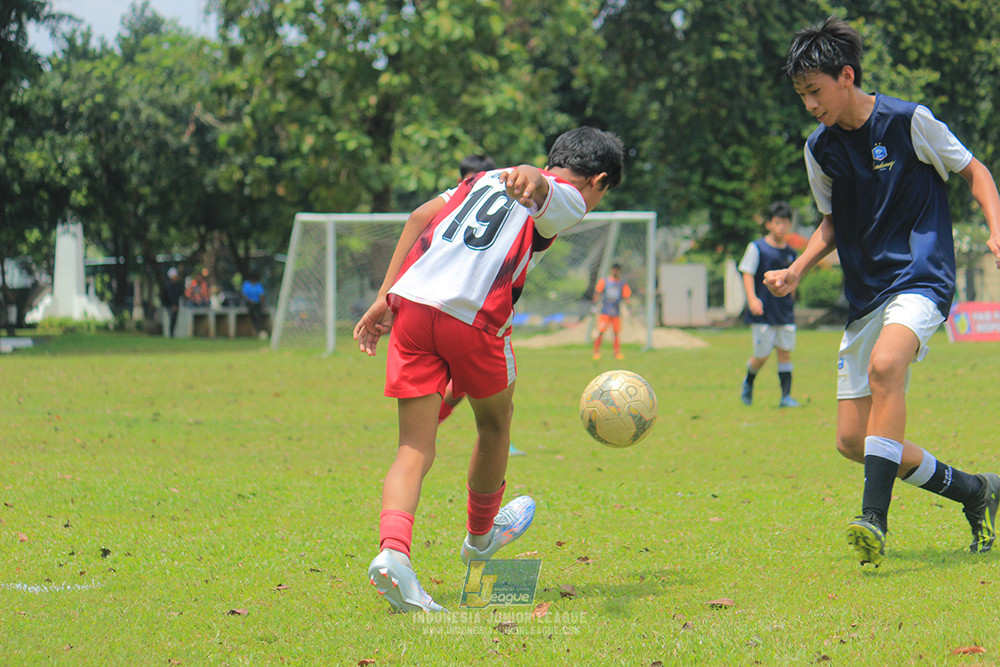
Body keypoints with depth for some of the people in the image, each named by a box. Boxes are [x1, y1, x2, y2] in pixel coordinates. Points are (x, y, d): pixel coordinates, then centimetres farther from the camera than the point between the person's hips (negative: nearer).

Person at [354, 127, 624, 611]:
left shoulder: (487, 178, 30)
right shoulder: (570, 199, 10)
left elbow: (422, 215, 18)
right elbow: (544, 189, -16)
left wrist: (384, 298, 17)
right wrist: (528, 180, -41)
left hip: (411, 299, 5)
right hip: (472, 316, -5)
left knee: (415, 448, 1)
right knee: (496, 424, 24)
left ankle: (392, 550, -23)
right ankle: (480, 535, 43)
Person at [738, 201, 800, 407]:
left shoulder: (791, 253, 10)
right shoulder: (757, 248, -4)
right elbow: (747, 274, -8)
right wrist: (752, 298, -22)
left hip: (785, 312, 4)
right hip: (762, 313, -4)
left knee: (785, 351, -2)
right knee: (762, 355, -1)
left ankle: (786, 396, 2)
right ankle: (748, 382, 28)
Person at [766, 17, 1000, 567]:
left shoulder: (908, 122, -8)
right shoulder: (820, 149, 7)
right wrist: (796, 271, 5)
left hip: (921, 278, -7)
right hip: (865, 295, 7)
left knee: (884, 364, -38)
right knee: (852, 442, 2)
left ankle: (875, 519, -40)